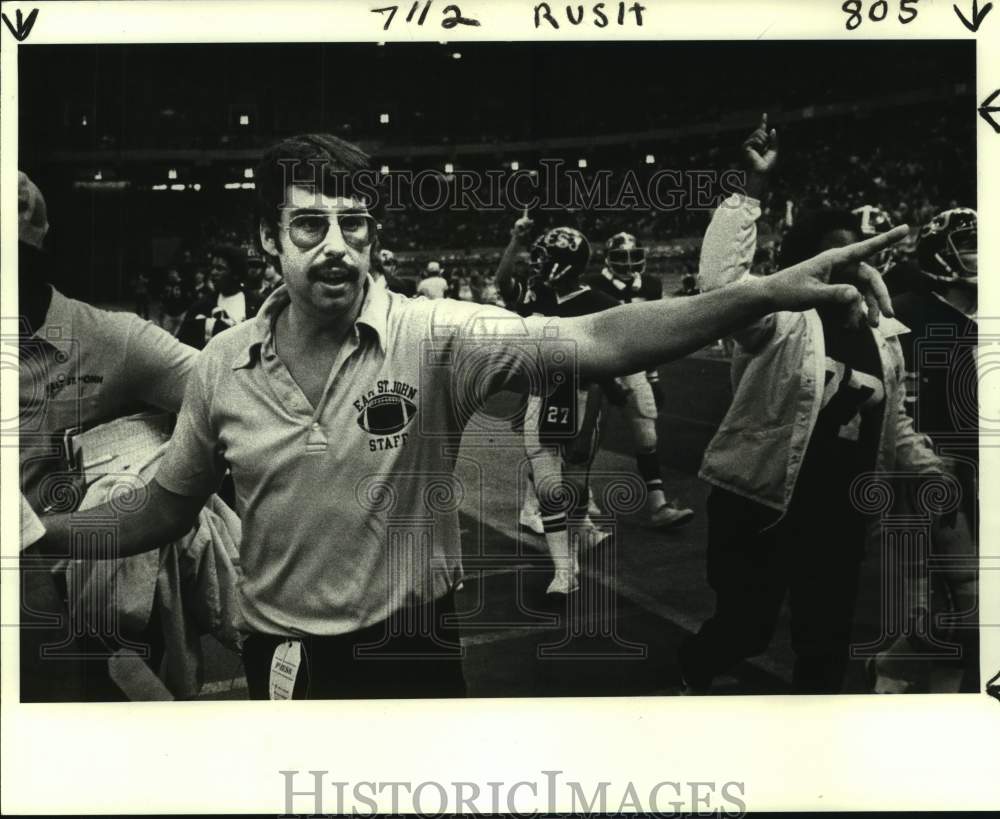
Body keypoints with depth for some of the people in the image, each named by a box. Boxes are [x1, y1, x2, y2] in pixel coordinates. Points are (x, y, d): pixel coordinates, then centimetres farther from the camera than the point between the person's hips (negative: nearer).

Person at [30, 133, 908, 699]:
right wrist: (47, 533, -5)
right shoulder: (220, 367, -4)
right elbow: (166, 509, 8)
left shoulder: (434, 337, -15)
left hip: (412, 653, -2)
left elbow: (595, 342, -27)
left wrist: (764, 294, -39)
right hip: (279, 660, 3)